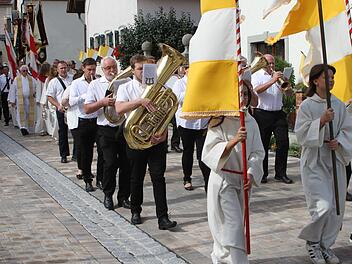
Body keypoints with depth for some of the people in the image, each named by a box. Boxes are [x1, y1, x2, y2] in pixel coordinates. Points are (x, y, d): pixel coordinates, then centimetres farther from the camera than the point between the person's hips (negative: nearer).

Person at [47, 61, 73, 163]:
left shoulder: (73, 79, 7)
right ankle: (64, 155, 12)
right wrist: (58, 105, -13)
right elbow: (50, 97, 2)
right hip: (61, 110, -1)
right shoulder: (54, 82, 4)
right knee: (63, 132, 4)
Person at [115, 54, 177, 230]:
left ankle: (162, 217, -5)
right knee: (136, 177, 11)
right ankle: (135, 211, 28)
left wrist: (163, 133, -8)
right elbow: (119, 109, -16)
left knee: (158, 176, -4)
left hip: (157, 138, 1)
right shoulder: (126, 88, 3)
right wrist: (140, 101, -28)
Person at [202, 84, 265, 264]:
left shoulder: (251, 122, 4)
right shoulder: (219, 121, -9)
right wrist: (233, 141, -32)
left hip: (242, 180, 5)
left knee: (227, 227, 15)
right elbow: (211, 151, -17)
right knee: (233, 226, -9)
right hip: (223, 180, -5)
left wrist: (251, 174, -12)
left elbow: (258, 152, 2)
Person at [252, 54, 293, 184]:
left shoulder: (278, 75, 19)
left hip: (278, 114, 4)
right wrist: (272, 81, -24)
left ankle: (281, 173, 4)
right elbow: (257, 90, -17)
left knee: (283, 142, -3)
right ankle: (262, 174, 10)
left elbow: (289, 92, 12)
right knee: (263, 145, 1)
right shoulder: (257, 75, 4)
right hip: (262, 114, -4)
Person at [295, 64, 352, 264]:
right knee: (324, 206, -13)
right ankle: (312, 242, 12)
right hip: (314, 161, -5)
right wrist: (321, 121, -23)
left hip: (336, 160, 5)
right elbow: (301, 133, -12)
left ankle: (326, 244, 24)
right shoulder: (307, 106, -6)